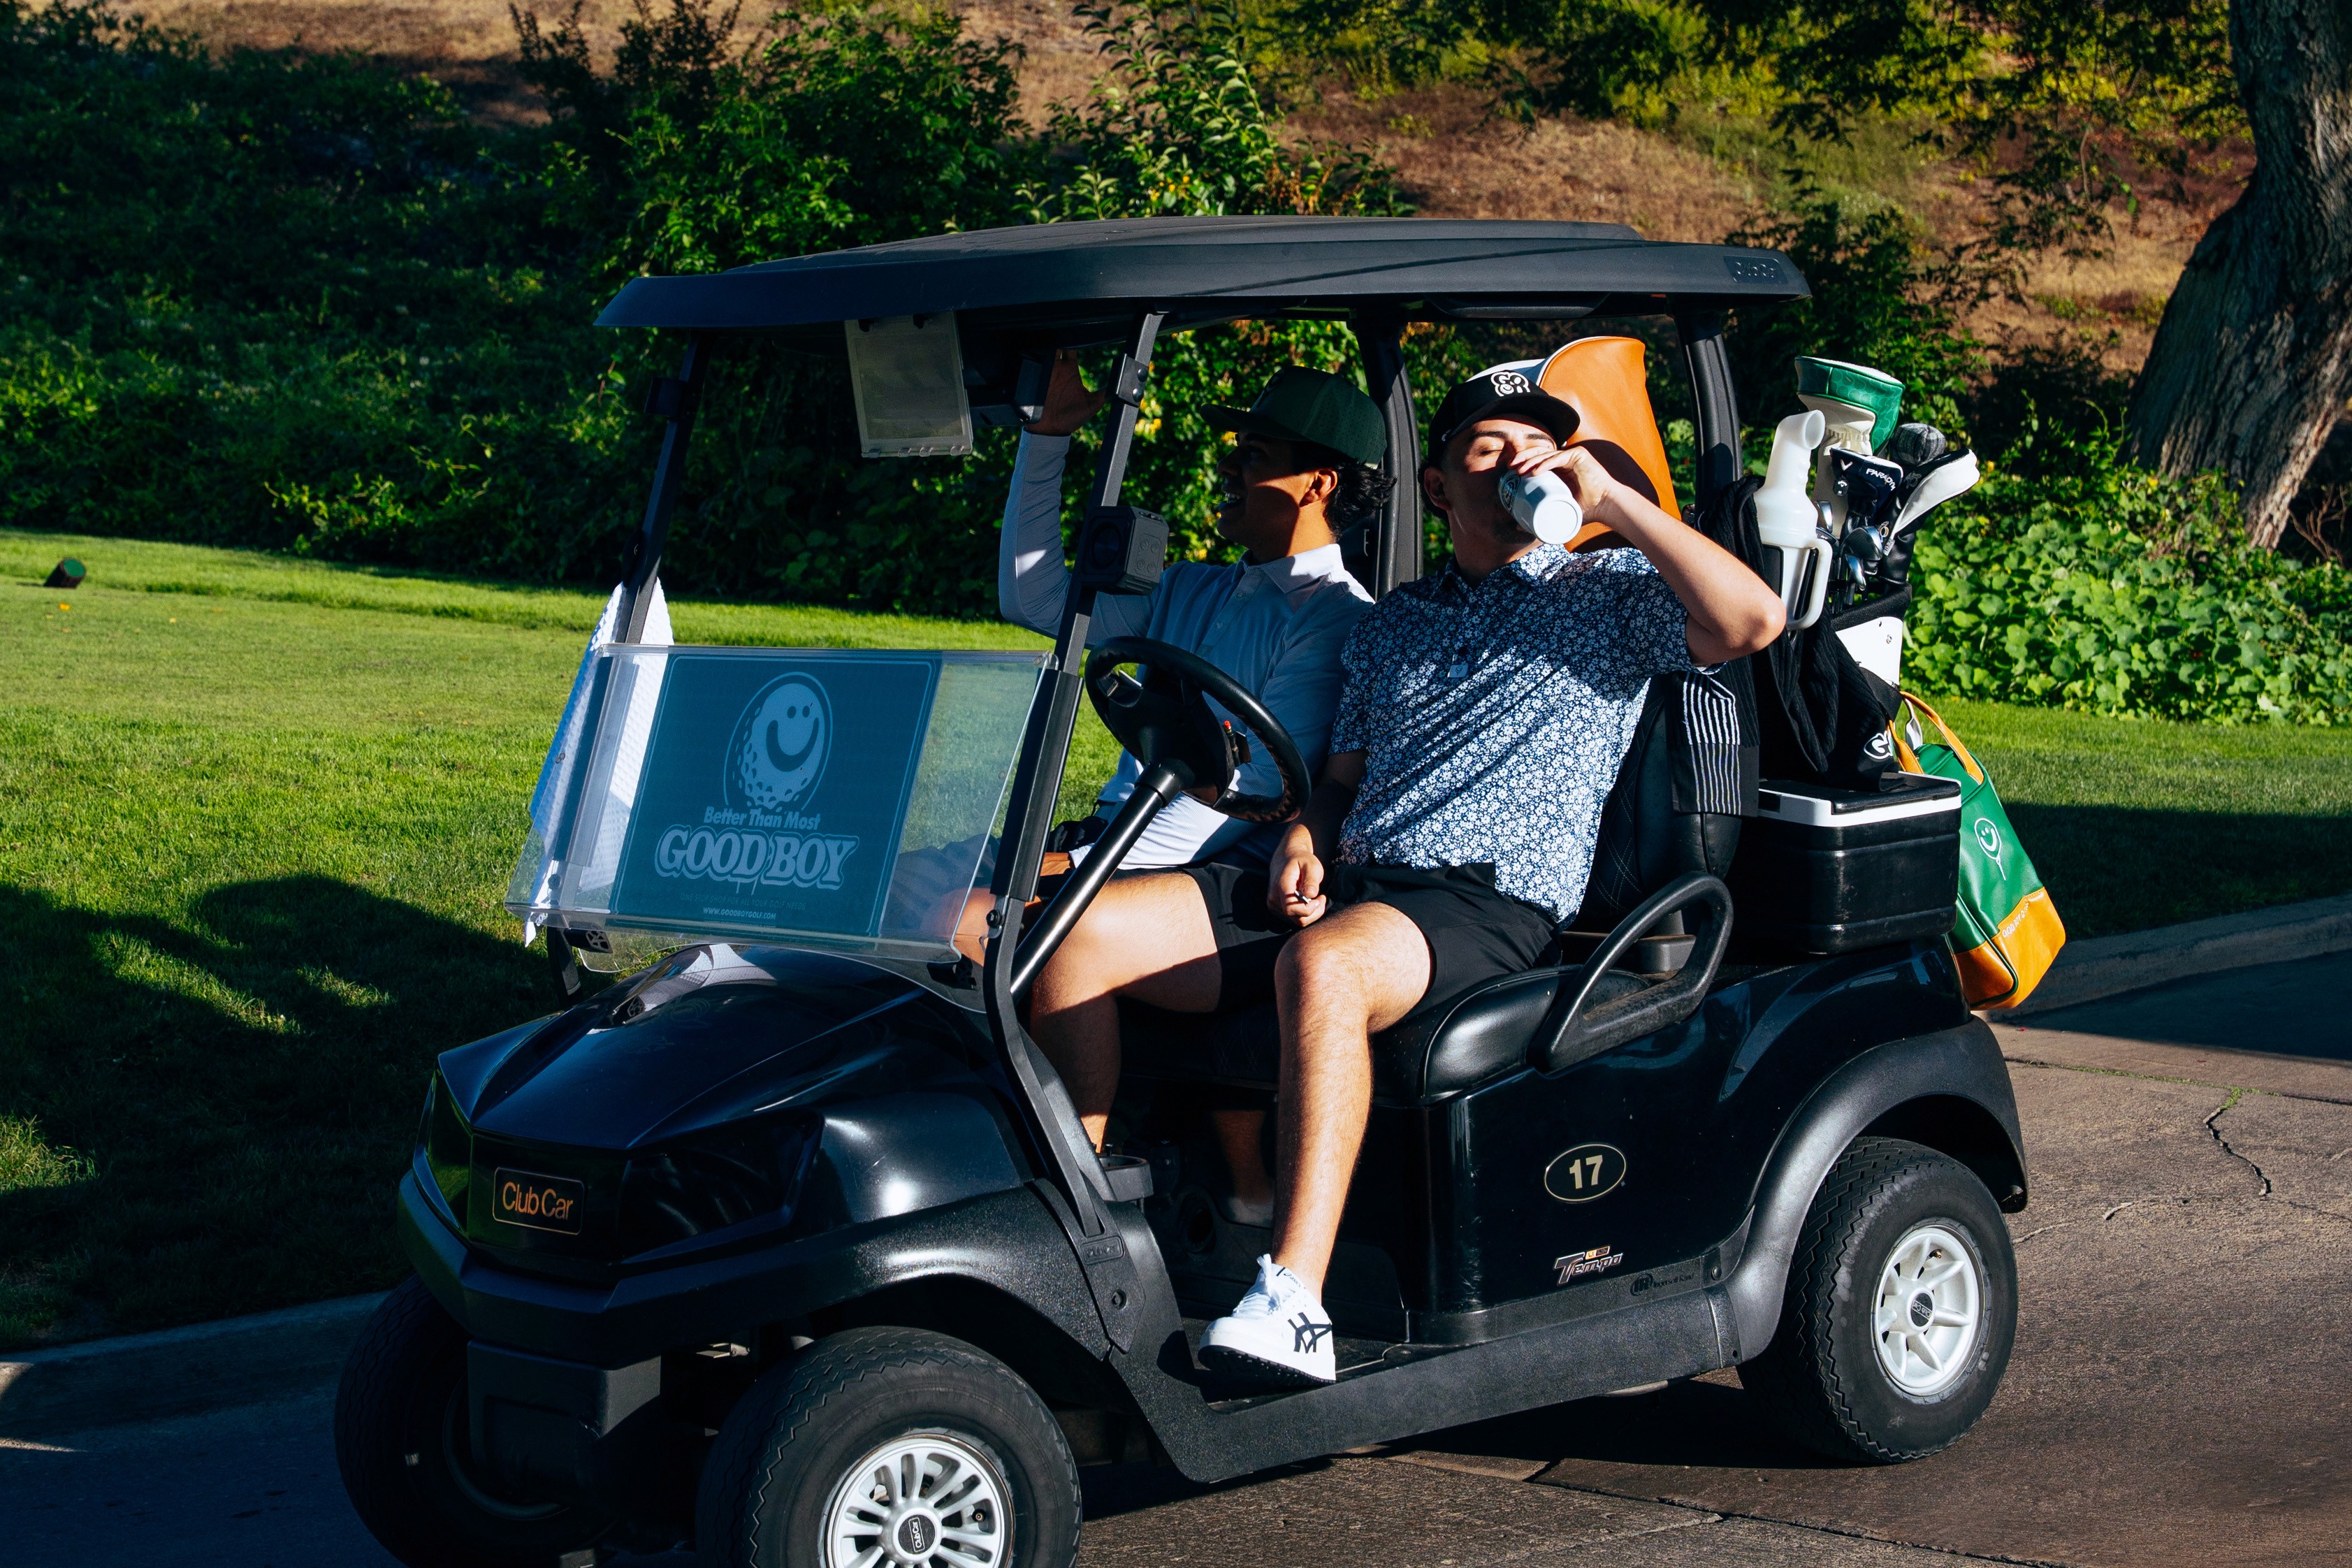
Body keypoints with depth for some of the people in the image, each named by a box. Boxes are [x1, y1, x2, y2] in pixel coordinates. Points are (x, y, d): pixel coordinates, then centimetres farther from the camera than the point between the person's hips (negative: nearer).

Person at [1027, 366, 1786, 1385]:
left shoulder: (1610, 591, 11)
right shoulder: (1392, 623, 27)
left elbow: (1752, 621, -8)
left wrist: (1611, 500, -7)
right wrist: (1302, 843, 5)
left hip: (1494, 901, -6)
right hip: (1343, 885, 6)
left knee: (1321, 967, -42)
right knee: (1074, 931, -12)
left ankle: (1295, 1309, -46)